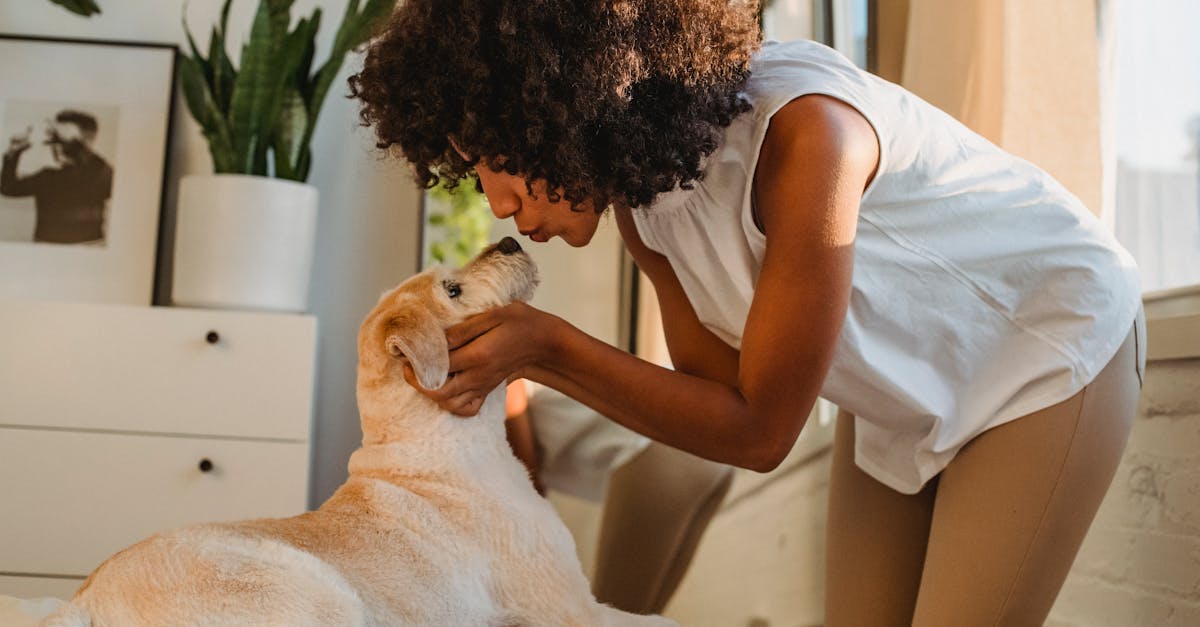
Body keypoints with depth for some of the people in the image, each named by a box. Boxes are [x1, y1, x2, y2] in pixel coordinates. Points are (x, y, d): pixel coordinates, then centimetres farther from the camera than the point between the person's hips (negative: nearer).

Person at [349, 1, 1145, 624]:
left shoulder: (801, 132, -36)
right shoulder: (638, 193, -12)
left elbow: (759, 432, -29)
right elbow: (721, 387, -9)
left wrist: (551, 343, -30)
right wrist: (532, 368, -21)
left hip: (1050, 349, -6)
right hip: (903, 399, 6)